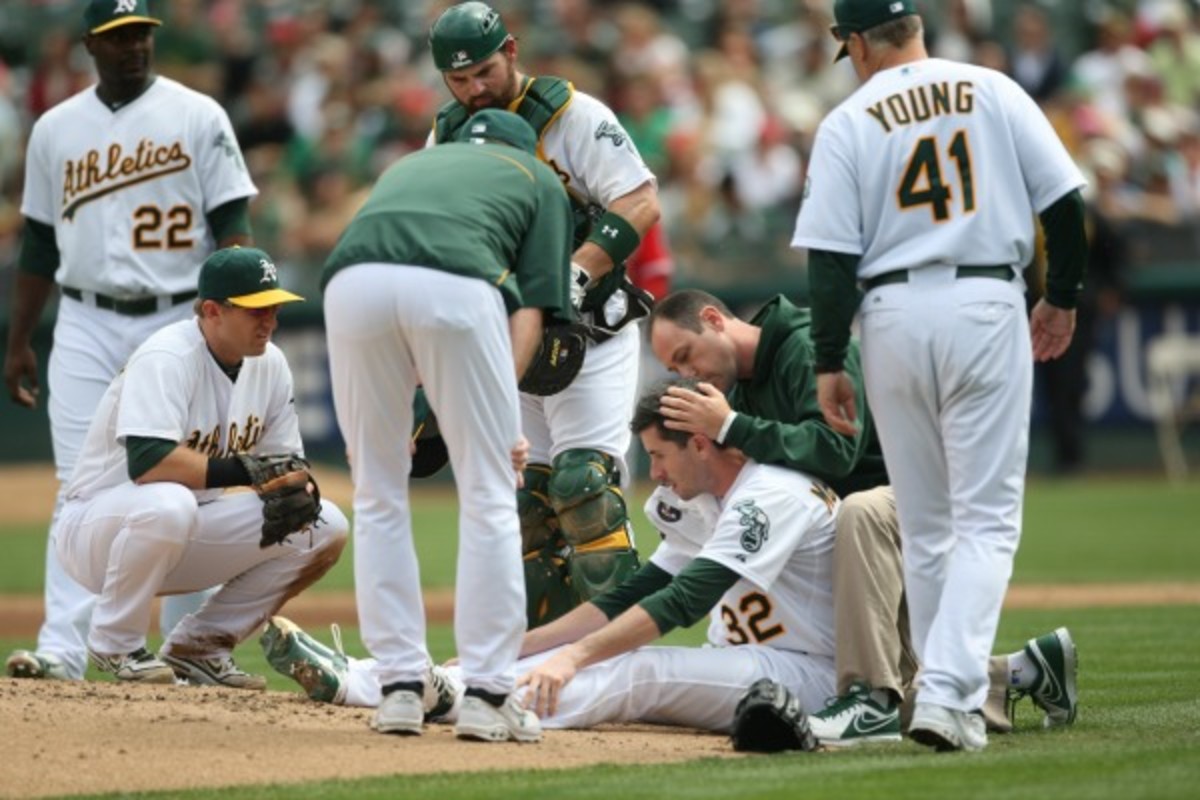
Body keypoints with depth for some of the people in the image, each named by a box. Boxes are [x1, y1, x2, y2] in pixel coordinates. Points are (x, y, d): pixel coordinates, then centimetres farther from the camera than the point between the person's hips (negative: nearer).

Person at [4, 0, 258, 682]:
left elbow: (231, 224, -3)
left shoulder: (198, 117, 1)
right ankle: (62, 648, -10)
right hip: (85, 325, 2)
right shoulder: (56, 129, 10)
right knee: (80, 491, -6)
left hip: (176, 323, -2)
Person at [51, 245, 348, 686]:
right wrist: (243, 472, -30)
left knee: (324, 527, -7)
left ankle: (199, 645, 4)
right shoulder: (166, 359, -23)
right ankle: (115, 645, -15)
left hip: (191, 537, 7)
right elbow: (147, 462, -36)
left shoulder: (269, 364, 1)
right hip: (95, 529, -7)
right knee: (167, 504, -41)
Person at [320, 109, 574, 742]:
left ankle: (399, 687, 14)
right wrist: (500, 416, 11)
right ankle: (486, 693, 6)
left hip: (351, 279, 3)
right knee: (488, 496, 9)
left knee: (378, 494, 16)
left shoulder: (409, 164, 42)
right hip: (456, 283, -3)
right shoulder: (539, 179, 32)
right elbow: (529, 313, 16)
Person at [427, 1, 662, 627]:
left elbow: (641, 201, -17)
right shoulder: (447, 134, 7)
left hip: (589, 334, -6)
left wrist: (577, 273, -31)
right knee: (525, 493, 4)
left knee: (583, 481, -17)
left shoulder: (573, 116, -10)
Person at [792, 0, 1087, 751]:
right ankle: (950, 692, -17)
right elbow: (1063, 200, 1)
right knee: (987, 518, -2)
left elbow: (831, 257, -4)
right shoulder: (994, 92, 4)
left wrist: (830, 364, 1)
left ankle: (949, 691, 18)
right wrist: (1062, 298, 14)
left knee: (925, 525, 14)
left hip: (893, 316, 1)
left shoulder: (848, 123, 1)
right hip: (986, 307, -1)